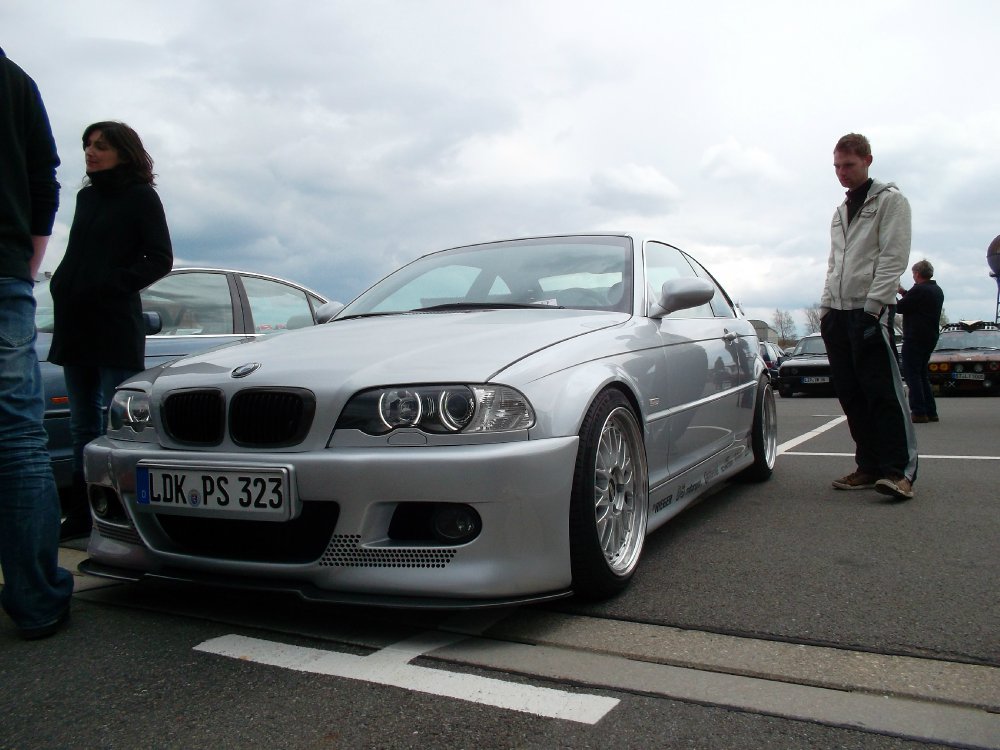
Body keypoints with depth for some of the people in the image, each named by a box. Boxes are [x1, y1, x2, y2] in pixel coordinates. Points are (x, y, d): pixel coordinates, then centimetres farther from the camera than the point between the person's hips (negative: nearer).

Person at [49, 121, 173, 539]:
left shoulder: (140, 197, -1)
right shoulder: (86, 197, 18)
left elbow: (160, 259, -7)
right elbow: (75, 255, 22)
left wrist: (113, 285, -15)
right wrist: (62, 286, 3)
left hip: (116, 328, -7)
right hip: (74, 326, 7)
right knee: (83, 426, 10)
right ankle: (80, 517, 17)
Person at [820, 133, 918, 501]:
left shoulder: (890, 200, 2)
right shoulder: (839, 212, 24)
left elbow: (894, 257, -8)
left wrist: (873, 305, -16)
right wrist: (826, 306, 13)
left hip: (870, 310, -7)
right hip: (838, 314, 7)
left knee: (882, 390, -12)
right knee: (851, 394, 4)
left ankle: (899, 471, -11)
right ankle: (869, 466, 10)